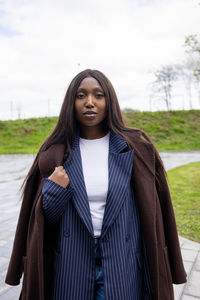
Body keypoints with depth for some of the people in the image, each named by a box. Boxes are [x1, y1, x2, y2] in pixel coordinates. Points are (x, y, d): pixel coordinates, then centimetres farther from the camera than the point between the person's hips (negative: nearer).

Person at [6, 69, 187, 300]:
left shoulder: (135, 148, -7)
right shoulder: (56, 153, -5)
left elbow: (150, 212, -4)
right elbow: (42, 219, 1)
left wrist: (157, 275, -3)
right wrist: (53, 192, -19)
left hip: (122, 266, -1)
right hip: (71, 266, 2)